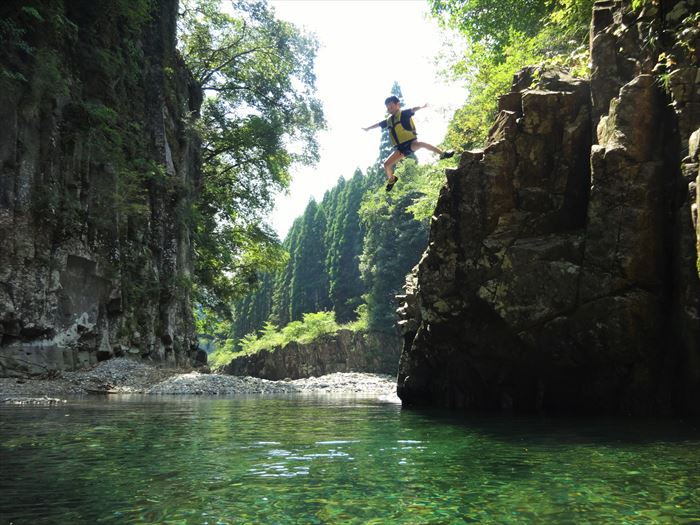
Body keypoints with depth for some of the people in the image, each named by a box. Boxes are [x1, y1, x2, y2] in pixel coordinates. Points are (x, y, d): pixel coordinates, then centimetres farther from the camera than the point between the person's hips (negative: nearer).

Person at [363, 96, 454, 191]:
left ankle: (443, 154, -31)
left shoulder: (403, 113, -2)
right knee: (386, 164, 3)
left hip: (411, 142, -7)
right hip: (401, 148, 7)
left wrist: (421, 106, -39)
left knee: (420, 144, -40)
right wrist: (367, 128, 48)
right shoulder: (388, 120, 17)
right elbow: (378, 124, 34)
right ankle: (391, 179, 32)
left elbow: (413, 110, -20)